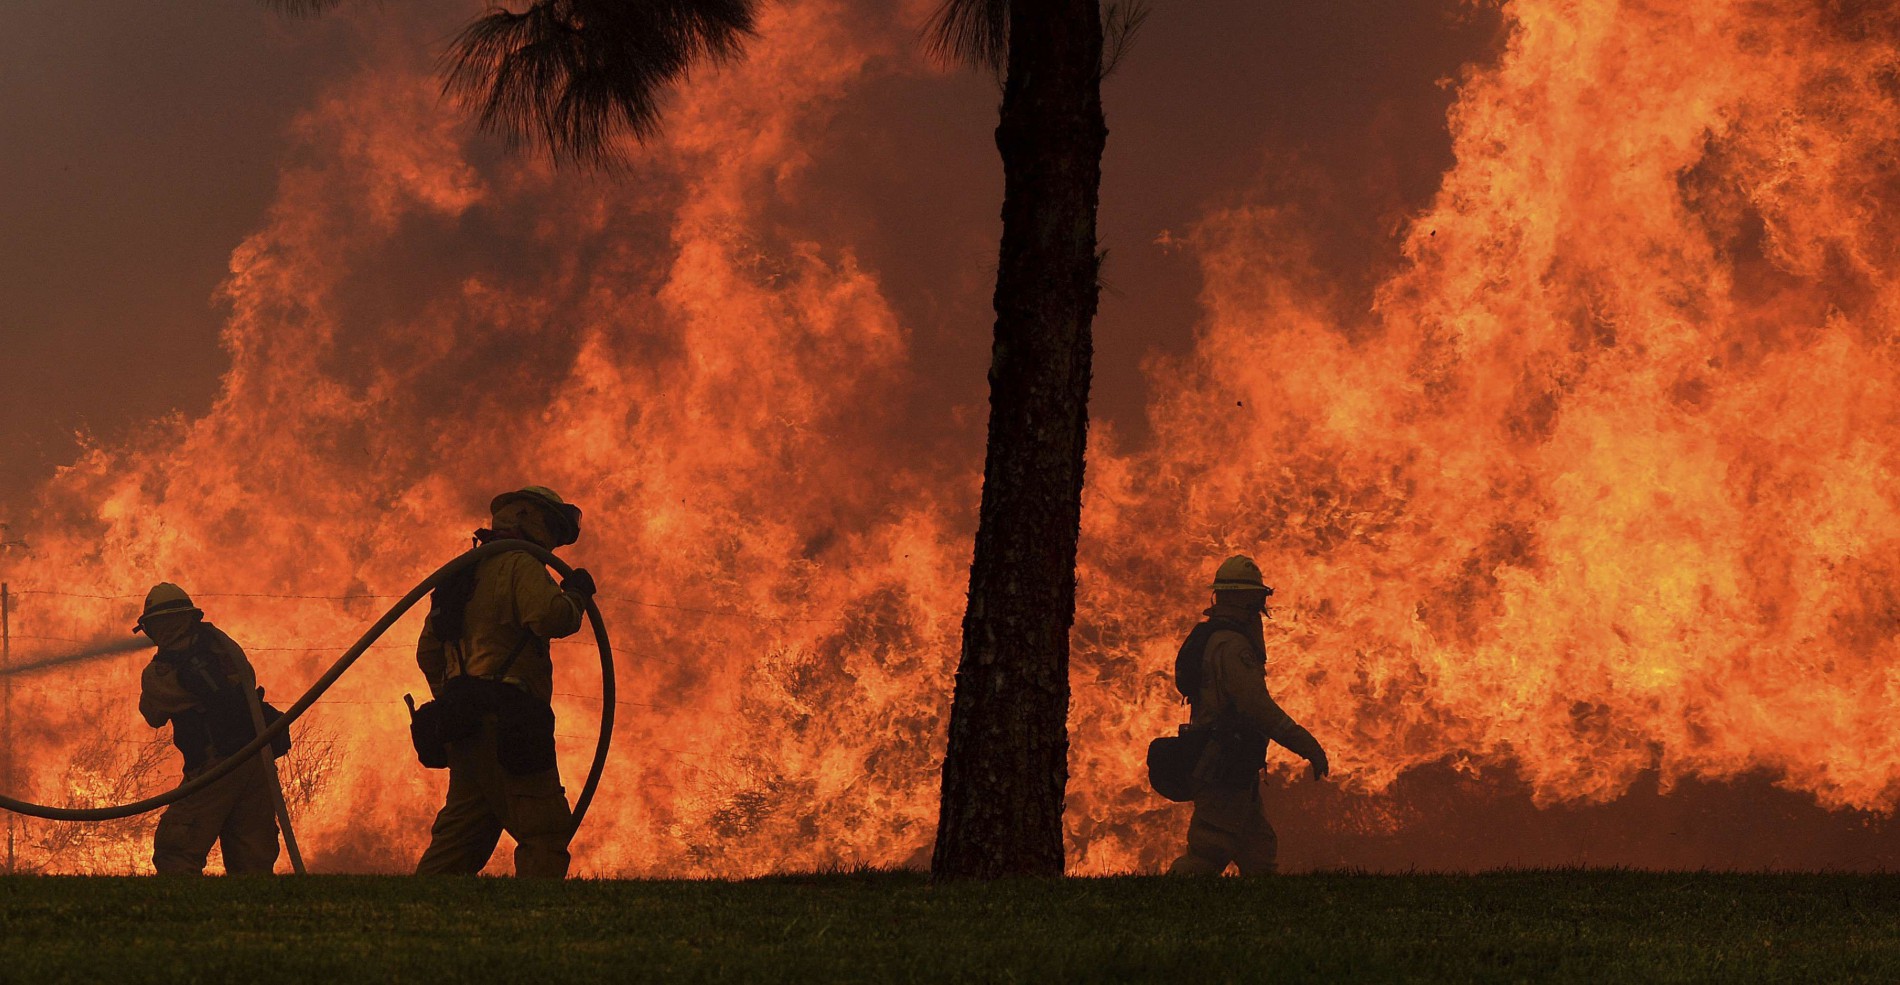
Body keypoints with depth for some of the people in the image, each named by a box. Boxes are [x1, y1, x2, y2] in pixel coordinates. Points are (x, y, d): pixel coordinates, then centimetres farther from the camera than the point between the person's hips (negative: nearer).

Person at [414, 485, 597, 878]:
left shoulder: (468, 575, 25)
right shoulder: (519, 565, -3)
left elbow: (428, 653, 28)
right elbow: (550, 617, -22)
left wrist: (453, 705, 32)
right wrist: (576, 593, -2)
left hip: (469, 724, 9)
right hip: (506, 721, -9)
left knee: (460, 836, 11)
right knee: (545, 833, -10)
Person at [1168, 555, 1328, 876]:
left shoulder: (1210, 638, 15)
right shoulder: (1231, 645, -18)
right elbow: (1259, 708, -24)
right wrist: (1307, 745, -20)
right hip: (1227, 772, -11)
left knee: (1260, 849, 13)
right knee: (1209, 853, -10)